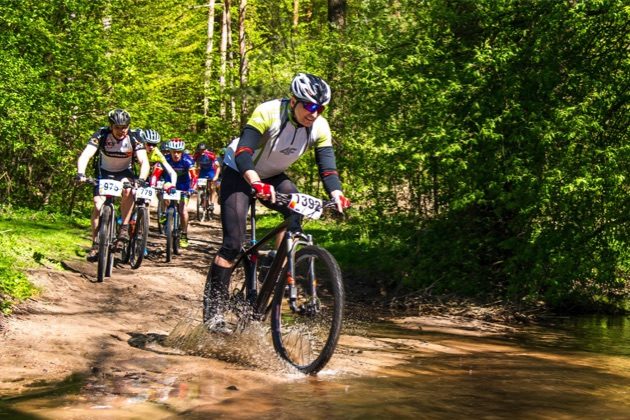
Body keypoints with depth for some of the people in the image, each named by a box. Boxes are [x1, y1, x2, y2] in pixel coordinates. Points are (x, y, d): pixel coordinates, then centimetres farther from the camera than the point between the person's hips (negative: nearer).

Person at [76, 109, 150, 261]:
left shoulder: (134, 137, -22)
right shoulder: (101, 134, -23)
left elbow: (144, 161, -29)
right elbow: (86, 155, -32)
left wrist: (141, 179, -48)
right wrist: (80, 173, -50)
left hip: (124, 173, 0)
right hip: (104, 173, 1)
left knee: (128, 189, -34)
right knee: (98, 206, -15)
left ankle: (124, 228, -22)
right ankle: (95, 245, -2)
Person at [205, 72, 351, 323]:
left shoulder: (320, 128, -15)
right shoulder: (268, 113, -30)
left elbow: (327, 167, -18)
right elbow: (242, 153, -38)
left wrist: (337, 195, -38)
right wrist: (257, 184, -55)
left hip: (272, 177, 5)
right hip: (239, 172, -5)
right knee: (233, 243, -15)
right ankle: (214, 308, -6)